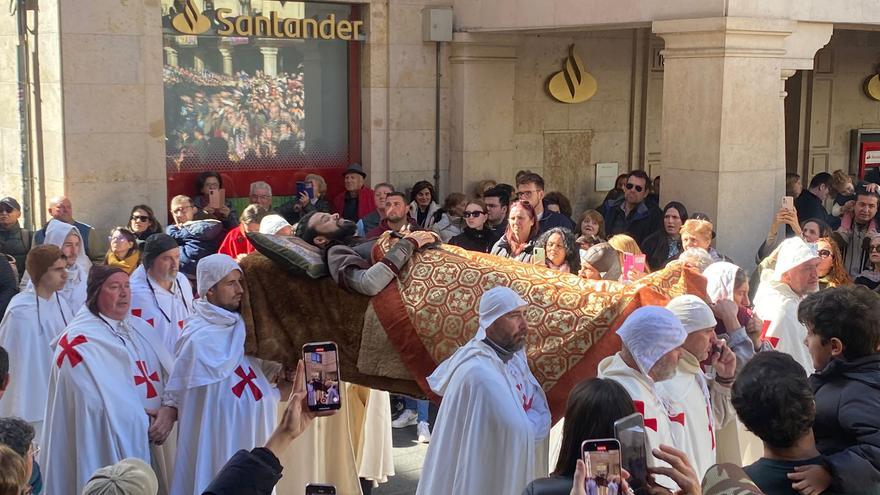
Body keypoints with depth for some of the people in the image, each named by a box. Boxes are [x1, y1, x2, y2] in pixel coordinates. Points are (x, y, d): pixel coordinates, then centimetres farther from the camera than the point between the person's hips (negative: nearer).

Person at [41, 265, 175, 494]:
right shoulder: (78, 342, -10)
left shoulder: (141, 329, 10)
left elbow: (171, 374, 4)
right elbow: (99, 401, -16)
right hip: (109, 448, -6)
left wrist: (169, 409, -14)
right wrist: (143, 423, -14)